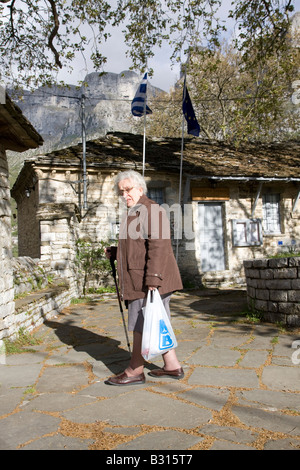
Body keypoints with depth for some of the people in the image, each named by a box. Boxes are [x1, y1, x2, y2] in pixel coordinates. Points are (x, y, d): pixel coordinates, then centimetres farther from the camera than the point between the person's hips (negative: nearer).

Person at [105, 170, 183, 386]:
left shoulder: (151, 210, -12)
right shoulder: (135, 213, 20)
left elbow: (158, 247, -21)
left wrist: (152, 279, -26)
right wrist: (114, 252, 18)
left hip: (150, 281, -10)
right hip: (142, 280, 10)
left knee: (141, 325, -1)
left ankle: (135, 371, 11)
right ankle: (172, 366, 22)